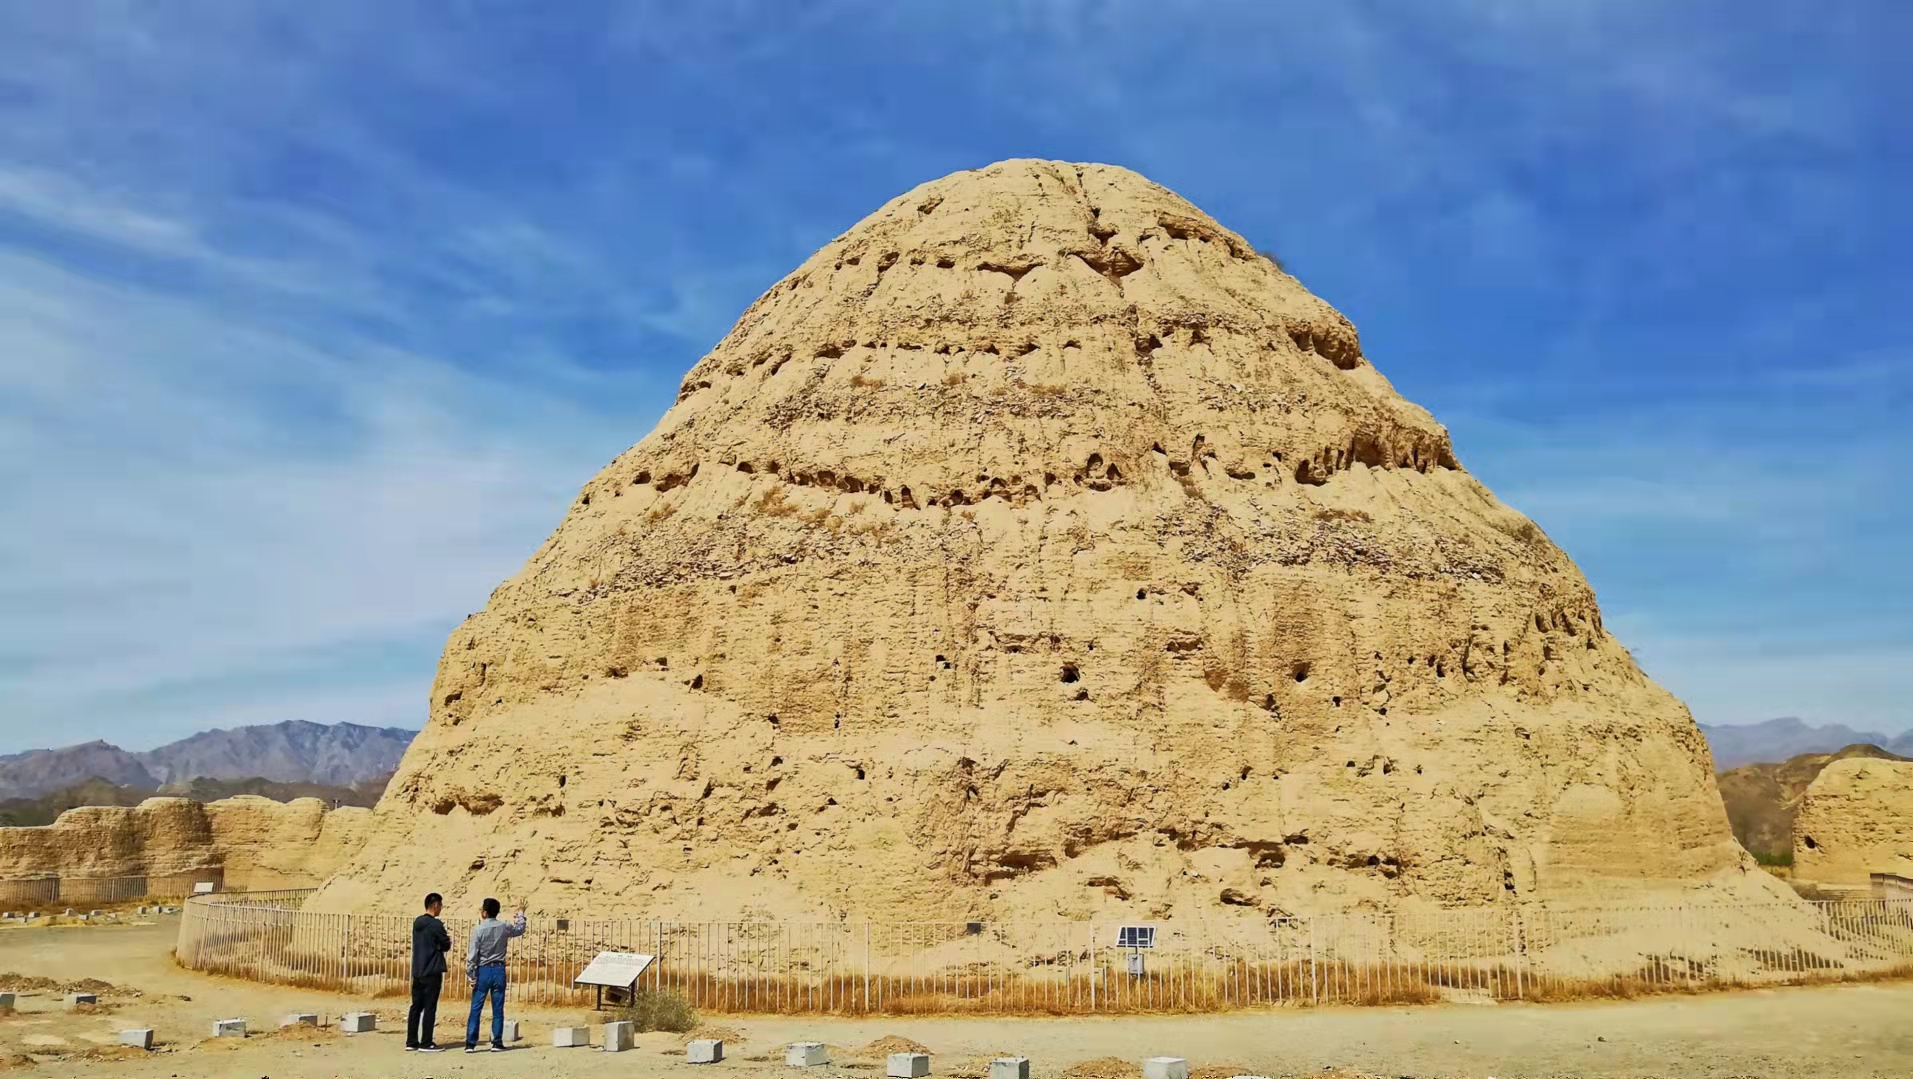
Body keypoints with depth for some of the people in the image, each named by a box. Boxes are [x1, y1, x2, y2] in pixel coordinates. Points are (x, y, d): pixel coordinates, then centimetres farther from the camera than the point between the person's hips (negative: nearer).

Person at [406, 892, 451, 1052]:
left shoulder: (417, 922, 10)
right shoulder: (436, 924, -14)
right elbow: (446, 946, -7)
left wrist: (443, 937, 17)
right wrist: (449, 939, 14)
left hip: (417, 971, 8)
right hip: (432, 972, -8)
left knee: (416, 1006, 11)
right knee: (430, 1008, -2)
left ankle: (411, 1042, 13)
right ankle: (426, 1043, 0)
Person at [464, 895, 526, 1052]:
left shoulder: (478, 929, -10)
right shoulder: (504, 927, -1)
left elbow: (472, 954, -11)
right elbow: (520, 929, 20)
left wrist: (472, 975, -4)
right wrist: (520, 913, 35)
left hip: (483, 971, -2)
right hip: (499, 970, 2)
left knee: (476, 1009, 3)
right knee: (498, 1009, 7)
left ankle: (470, 1044, 1)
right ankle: (497, 1043, 8)